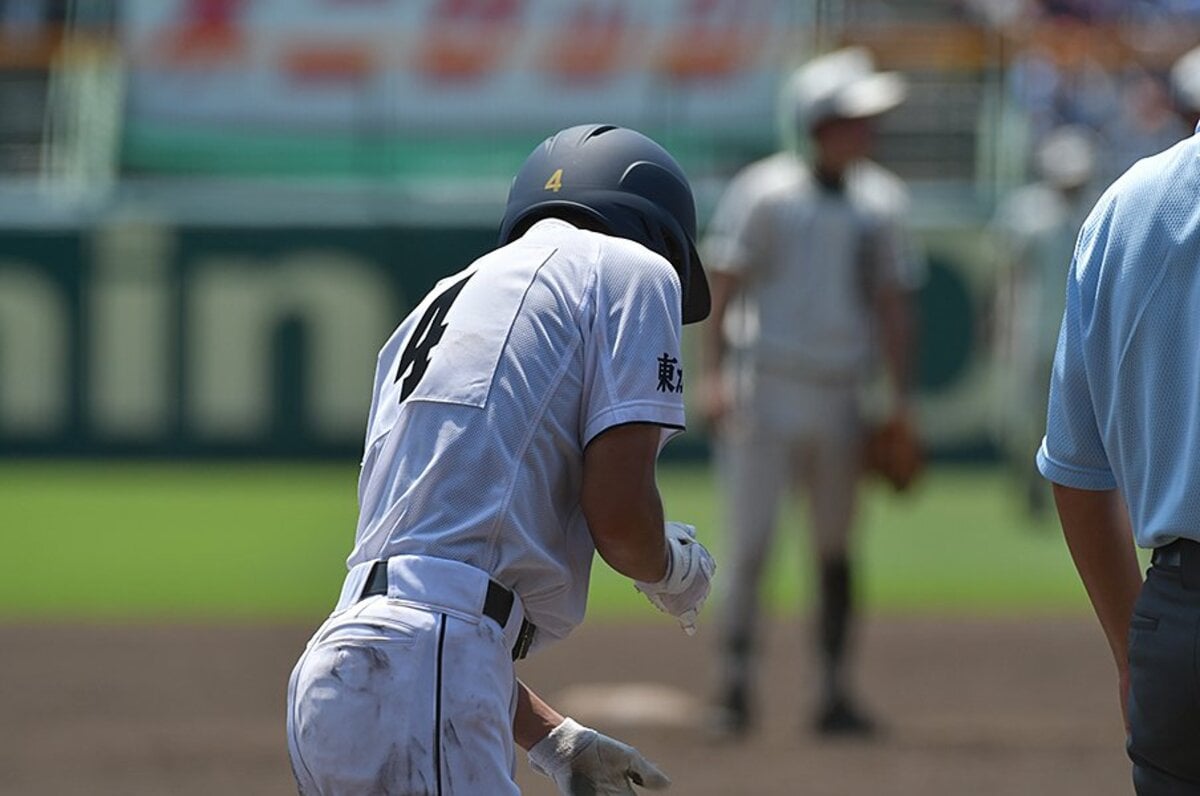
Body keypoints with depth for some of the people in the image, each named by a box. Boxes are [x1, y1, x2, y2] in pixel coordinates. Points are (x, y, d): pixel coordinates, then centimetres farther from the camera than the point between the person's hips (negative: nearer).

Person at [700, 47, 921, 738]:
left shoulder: (882, 201, 7)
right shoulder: (765, 194, -7)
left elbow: (893, 304, 12)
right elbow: (723, 287, -6)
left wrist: (902, 401, 7)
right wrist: (714, 376, -15)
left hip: (840, 397, 4)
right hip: (766, 391, -4)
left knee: (836, 551, 6)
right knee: (751, 547, -8)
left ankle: (835, 695, 11)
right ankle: (735, 688, -1)